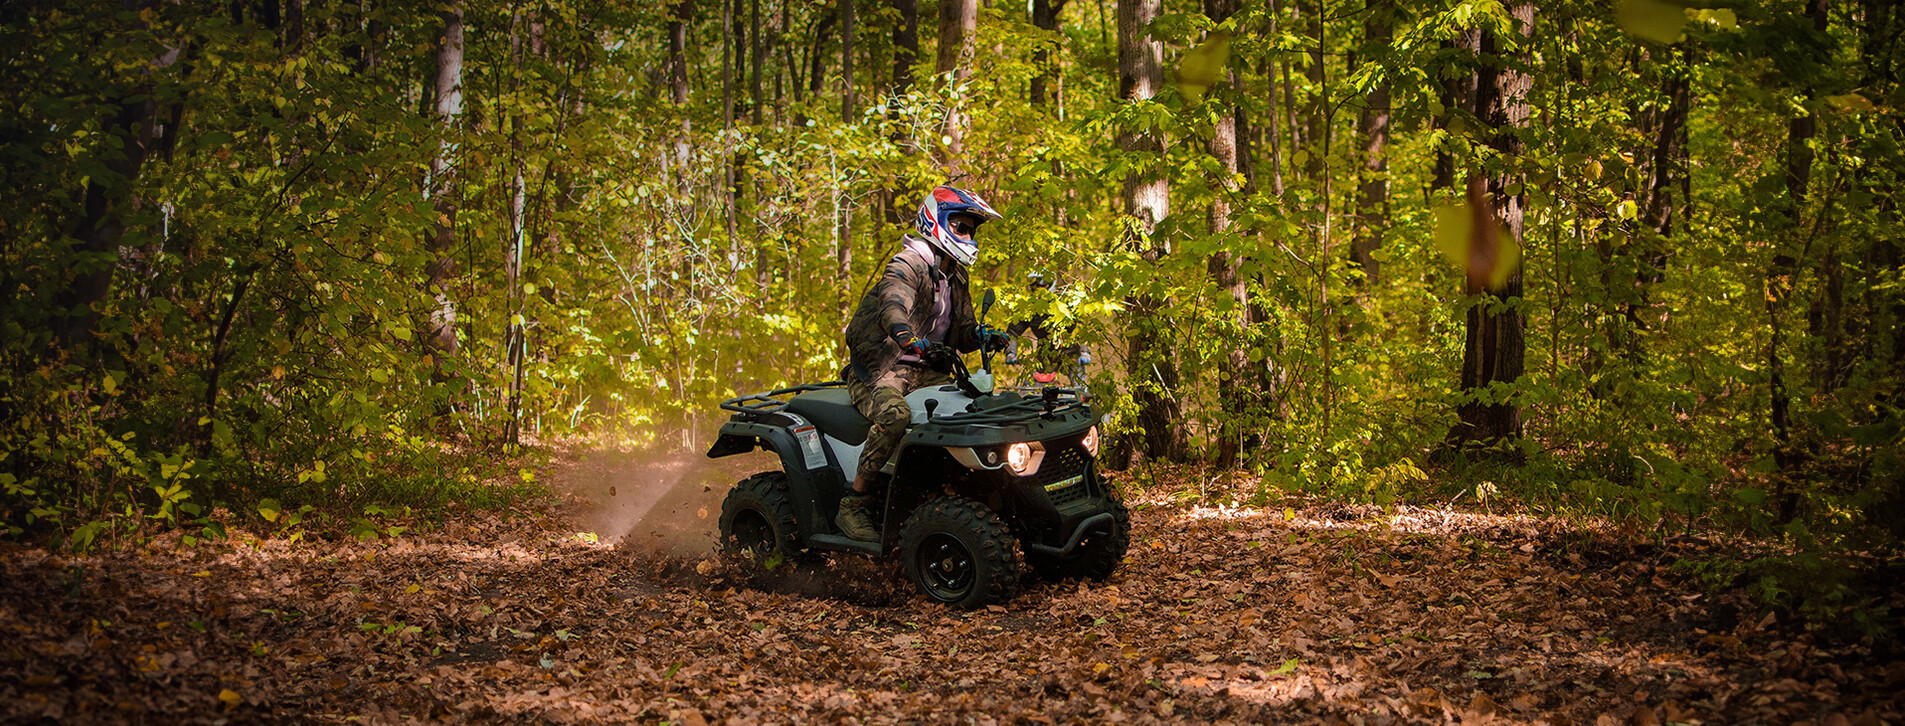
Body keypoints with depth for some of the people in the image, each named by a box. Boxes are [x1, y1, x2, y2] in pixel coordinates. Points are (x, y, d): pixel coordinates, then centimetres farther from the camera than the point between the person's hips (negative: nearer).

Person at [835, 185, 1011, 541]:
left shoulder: (955, 278, 18)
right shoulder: (908, 265, -10)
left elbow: (961, 333, 18)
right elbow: (893, 307, -31)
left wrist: (983, 335, -6)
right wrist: (912, 341, -52)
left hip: (925, 373, 7)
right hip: (878, 369, -7)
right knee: (895, 415, -37)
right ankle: (853, 506, -28)